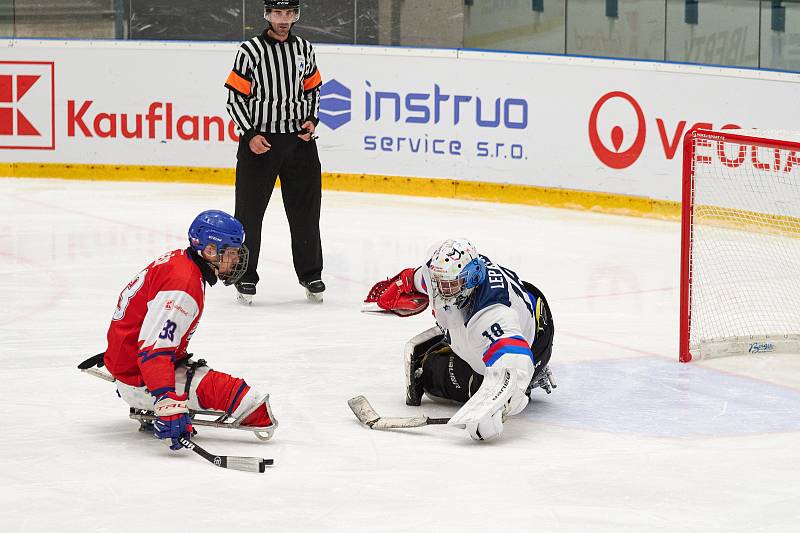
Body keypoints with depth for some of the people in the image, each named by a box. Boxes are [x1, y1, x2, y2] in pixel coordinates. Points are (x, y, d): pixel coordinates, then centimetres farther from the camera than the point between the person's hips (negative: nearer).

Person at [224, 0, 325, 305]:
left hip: (299, 140, 4)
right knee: (250, 211, 1)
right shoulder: (250, 51, -6)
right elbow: (235, 98, -5)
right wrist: (250, 135, -12)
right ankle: (245, 277, 11)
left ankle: (310, 274, 20)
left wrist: (311, 120, 1)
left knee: (305, 210, 7)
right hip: (259, 140, -3)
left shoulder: (304, 49, 7)